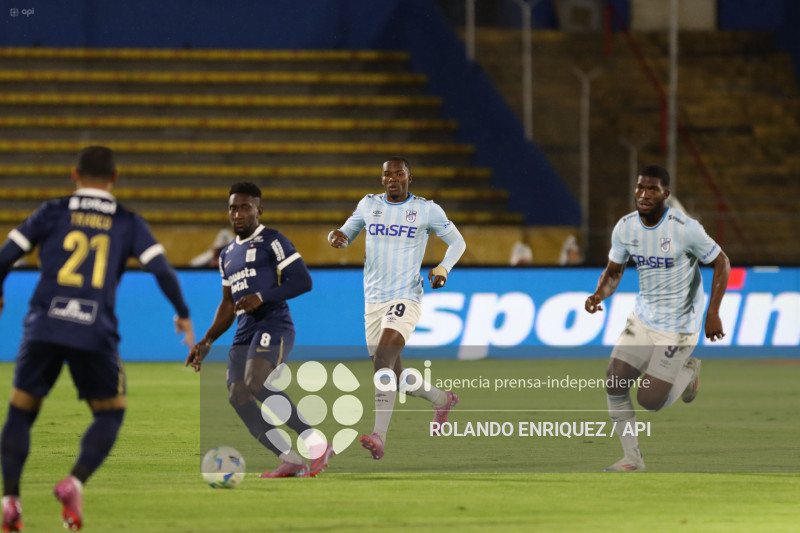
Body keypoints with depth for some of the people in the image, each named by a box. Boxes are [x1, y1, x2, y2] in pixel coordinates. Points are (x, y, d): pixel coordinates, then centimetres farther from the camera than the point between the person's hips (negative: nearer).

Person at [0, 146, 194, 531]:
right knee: (110, 413, 17)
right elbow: (162, 269, 3)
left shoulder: (52, 213, 9)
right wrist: (183, 315, 17)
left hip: (44, 328, 0)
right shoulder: (128, 224, 10)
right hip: (95, 335, 0)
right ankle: (75, 482, -6)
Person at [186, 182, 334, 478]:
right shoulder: (227, 255, 23)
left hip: (274, 326, -8)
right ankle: (291, 462, -10)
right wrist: (207, 342, 21)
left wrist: (261, 297, -18)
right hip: (244, 334, 8)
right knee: (238, 396, -11)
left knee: (256, 382, -29)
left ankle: (317, 444, -23)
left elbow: (303, 281, -10)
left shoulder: (272, 242, -1)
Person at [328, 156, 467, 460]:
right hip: (374, 301, 5)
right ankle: (442, 399, 40)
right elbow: (347, 234, 19)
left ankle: (379, 435, -33)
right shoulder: (369, 205, 8)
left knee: (383, 360, -26)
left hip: (406, 298, -5)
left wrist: (443, 268, -10)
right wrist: (337, 236, -7)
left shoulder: (427, 210, -1)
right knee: (396, 378, 12)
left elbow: (457, 242, 9)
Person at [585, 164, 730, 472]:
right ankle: (632, 459, 10)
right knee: (614, 384, -6)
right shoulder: (624, 228, -5)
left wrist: (713, 313, -15)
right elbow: (614, 271, 8)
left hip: (678, 327, -5)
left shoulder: (685, 229, -21)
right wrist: (599, 295, -15)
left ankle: (688, 371, 24)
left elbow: (721, 263, -10)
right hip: (642, 318, 5)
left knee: (650, 401, -7)